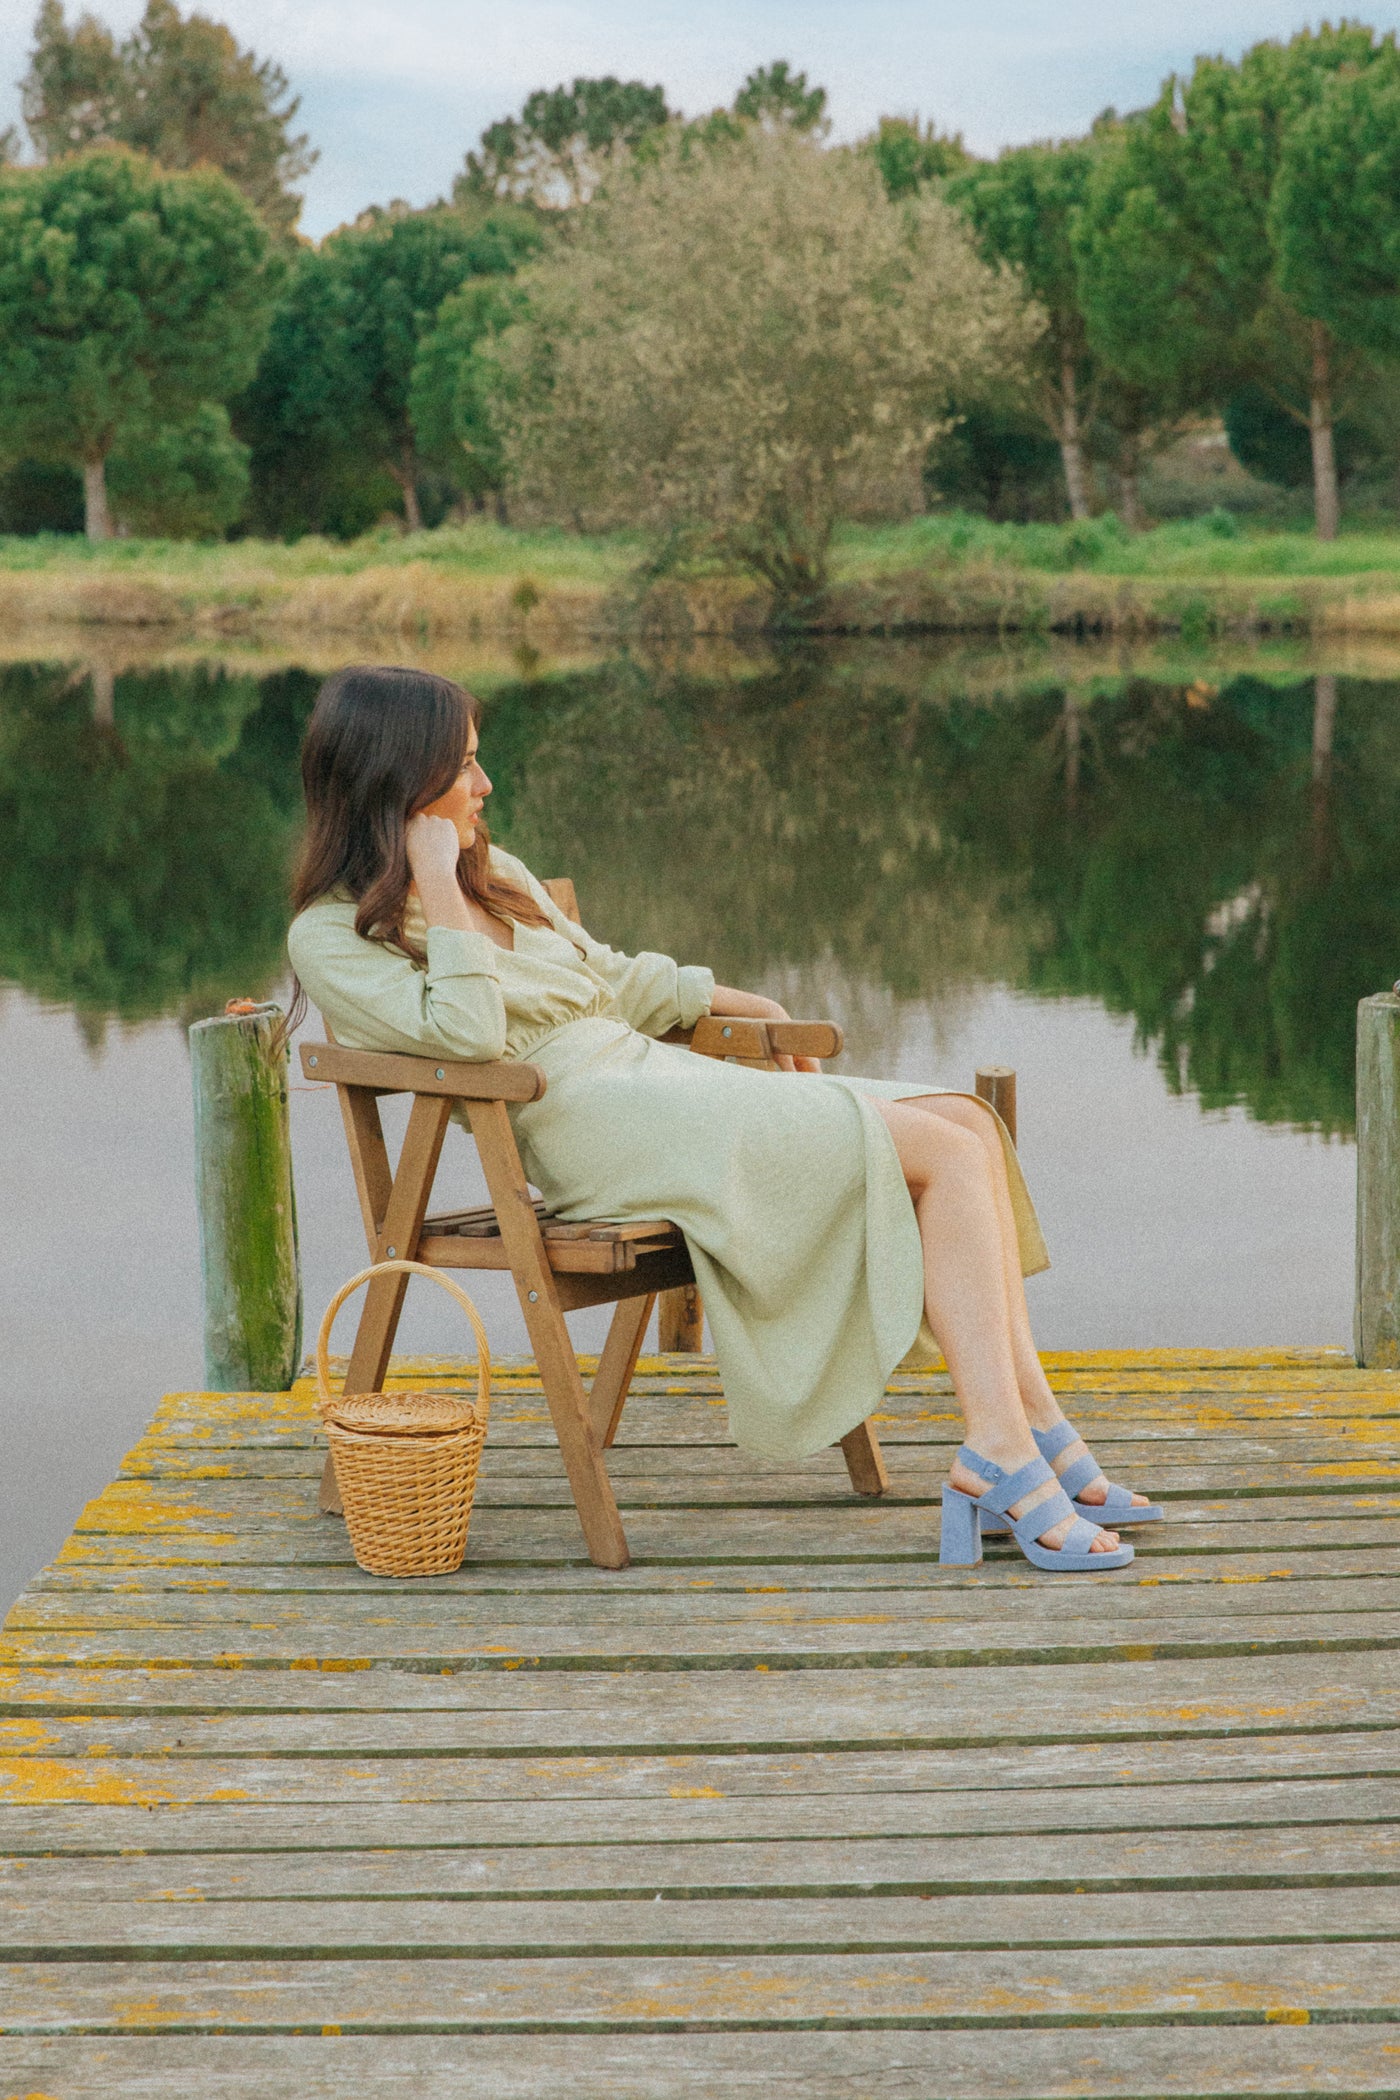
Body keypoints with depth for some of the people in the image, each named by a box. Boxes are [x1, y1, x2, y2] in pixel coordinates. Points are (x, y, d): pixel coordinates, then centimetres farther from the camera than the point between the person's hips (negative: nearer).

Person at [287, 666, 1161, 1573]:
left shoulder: (494, 873, 21)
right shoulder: (334, 938, -2)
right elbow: (469, 1034, -18)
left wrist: (743, 1001, 36)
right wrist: (438, 886, -12)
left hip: (665, 1083, 9)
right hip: (591, 1129, -9)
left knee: (968, 1122, -10)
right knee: (942, 1149, -20)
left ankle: (1032, 1427, -15)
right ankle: (1004, 1455, -24)